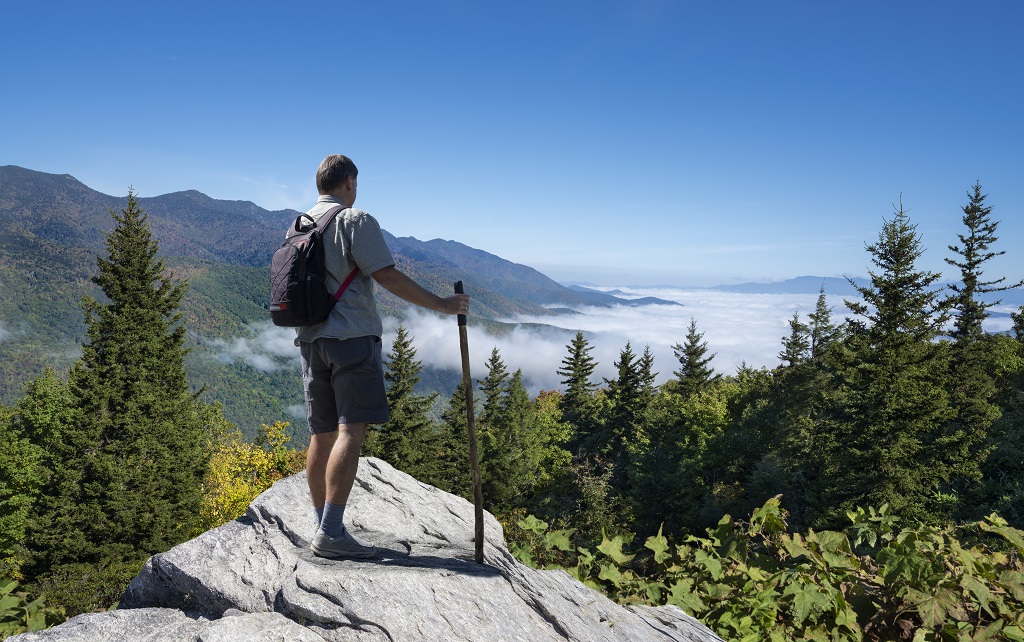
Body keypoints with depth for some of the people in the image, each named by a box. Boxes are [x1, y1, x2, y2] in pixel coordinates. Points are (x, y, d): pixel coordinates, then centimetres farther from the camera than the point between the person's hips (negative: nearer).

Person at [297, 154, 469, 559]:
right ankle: (331, 533, -15)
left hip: (311, 339, 8)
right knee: (351, 432, -10)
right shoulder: (355, 220, -5)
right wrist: (440, 304, -7)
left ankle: (323, 527, 16)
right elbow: (387, 277, -13)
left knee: (322, 434, 10)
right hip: (352, 336, -8)